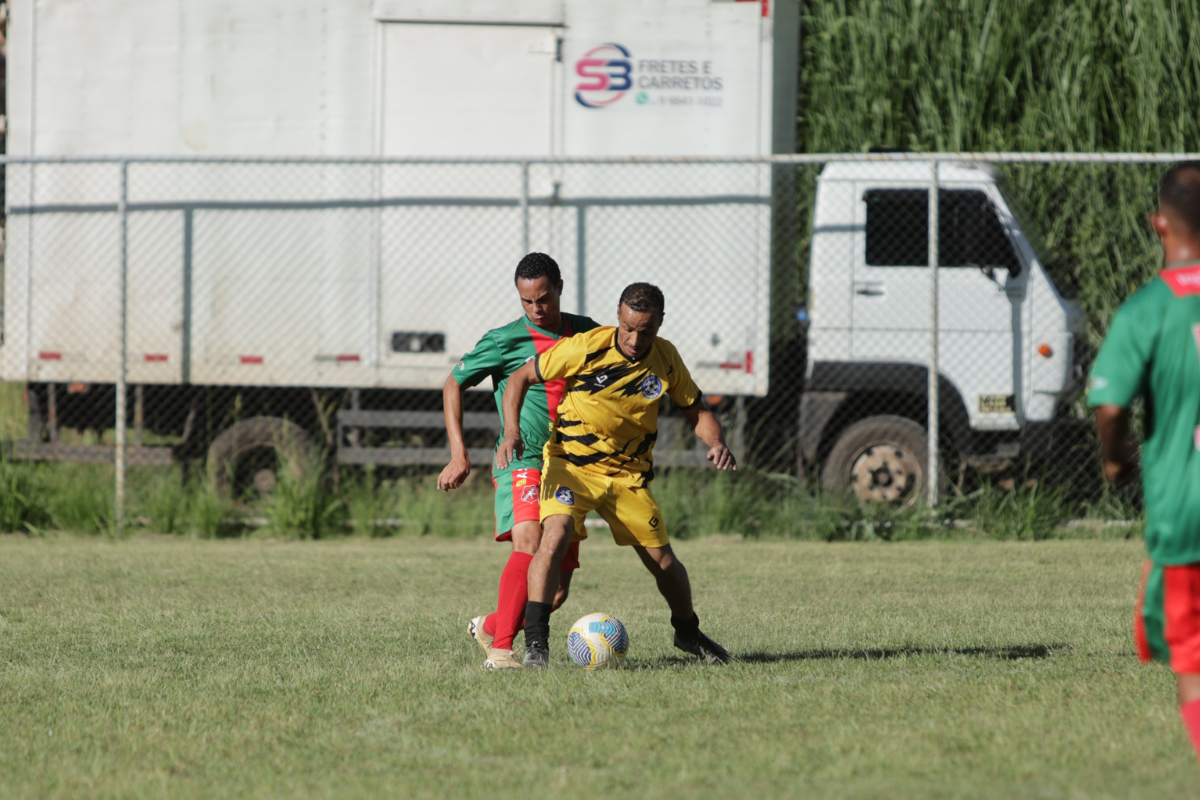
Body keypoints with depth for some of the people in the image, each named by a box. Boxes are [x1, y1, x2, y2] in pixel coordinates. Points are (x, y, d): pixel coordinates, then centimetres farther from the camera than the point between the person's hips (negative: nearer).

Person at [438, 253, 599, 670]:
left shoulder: (586, 333, 9)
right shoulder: (504, 341, -3)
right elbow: (454, 385, 6)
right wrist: (458, 455, -2)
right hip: (523, 462, -5)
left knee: (556, 589, 2)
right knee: (529, 545, -31)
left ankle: (490, 626, 26)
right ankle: (500, 649, -31)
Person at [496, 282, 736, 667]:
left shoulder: (665, 358, -7)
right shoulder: (585, 348, -18)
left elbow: (697, 410, 5)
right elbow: (521, 377, -9)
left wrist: (716, 442, -16)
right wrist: (512, 429, -24)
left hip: (629, 473, 4)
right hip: (571, 463, -3)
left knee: (664, 563, 6)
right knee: (555, 534, -29)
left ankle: (688, 632, 35)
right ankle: (535, 642, -28)